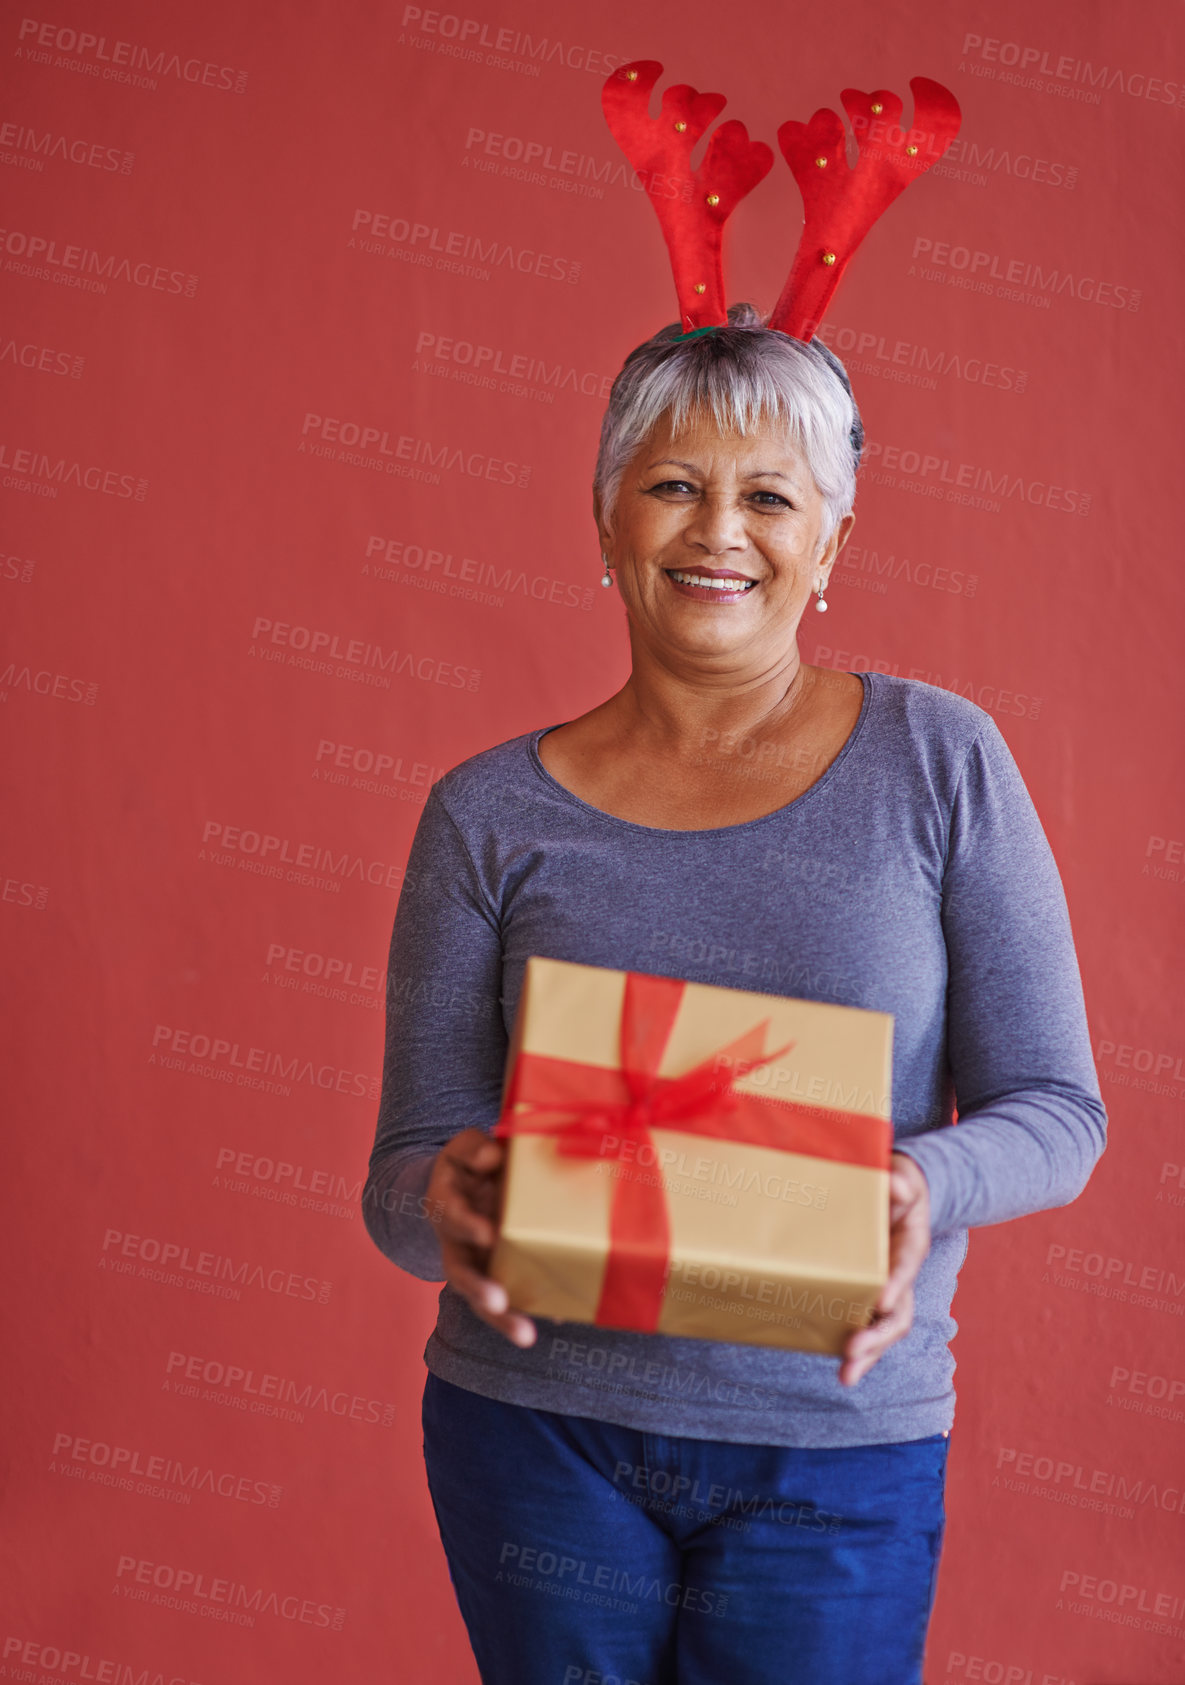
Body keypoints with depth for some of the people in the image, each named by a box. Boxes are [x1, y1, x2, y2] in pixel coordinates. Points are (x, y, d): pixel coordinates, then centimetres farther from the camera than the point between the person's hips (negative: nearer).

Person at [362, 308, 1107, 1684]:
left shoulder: (937, 762, -3)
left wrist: (926, 1188, -24)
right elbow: (406, 1173, -1)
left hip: (837, 1448, 0)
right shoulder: (490, 816, -2)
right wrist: (446, 1205, -25)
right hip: (540, 1428, 1)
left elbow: (1056, 1112, -4)